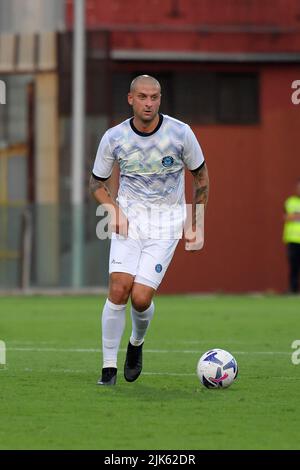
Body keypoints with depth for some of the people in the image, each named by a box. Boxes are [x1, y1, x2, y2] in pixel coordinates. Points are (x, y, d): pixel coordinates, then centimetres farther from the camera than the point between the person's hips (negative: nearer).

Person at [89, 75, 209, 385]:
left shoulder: (180, 133, -8)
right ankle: (109, 368, -6)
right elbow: (97, 182, 10)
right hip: (128, 220, 1)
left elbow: (201, 176, 6)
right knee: (119, 288, -17)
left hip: (166, 225, -1)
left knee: (140, 297, -13)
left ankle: (137, 343, 21)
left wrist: (195, 227, 5)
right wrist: (114, 209, -9)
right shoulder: (113, 138, -5)